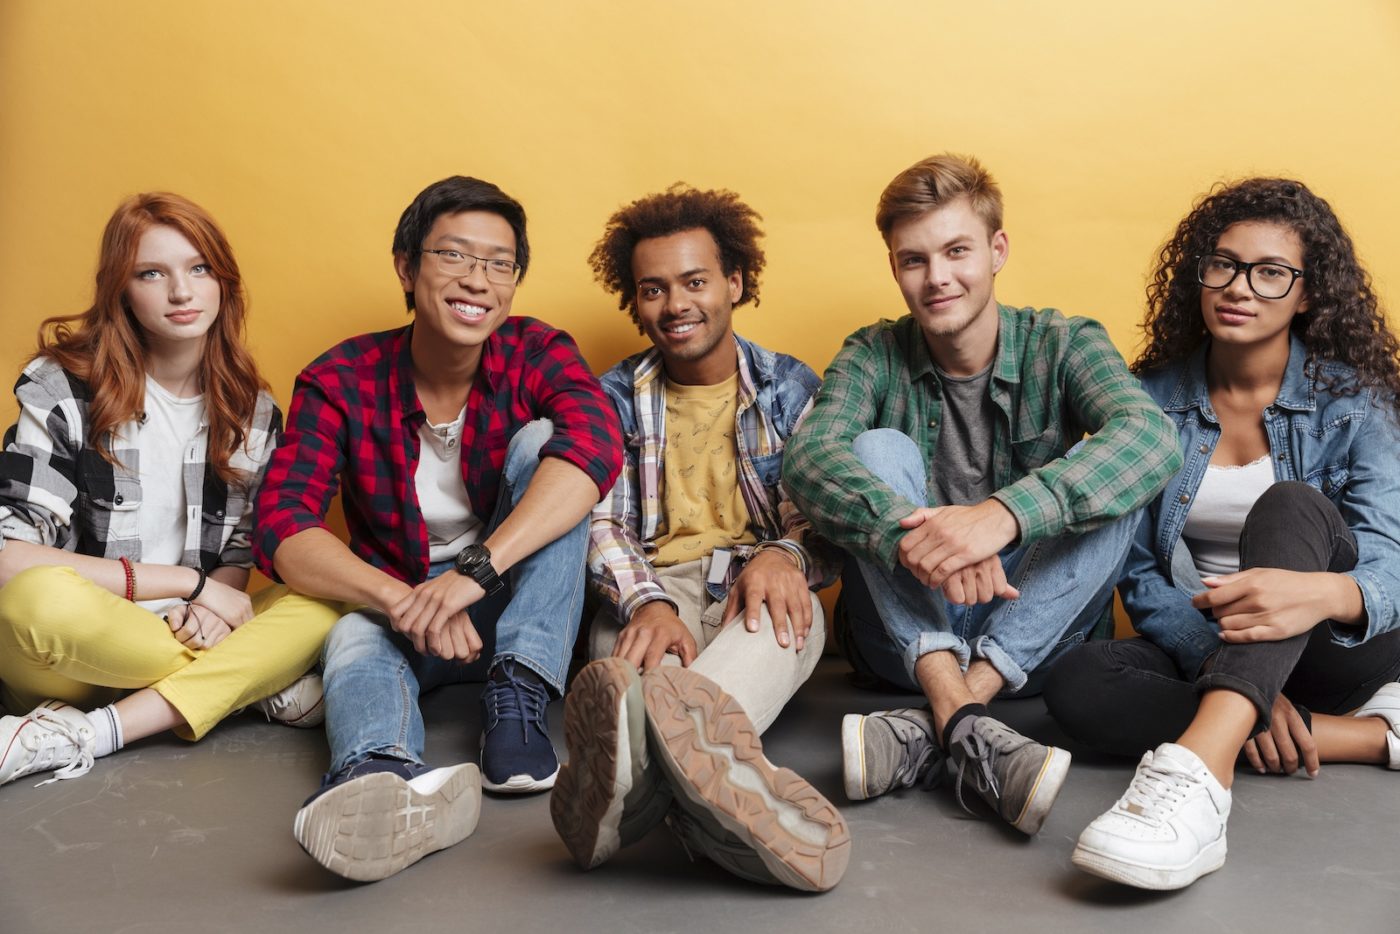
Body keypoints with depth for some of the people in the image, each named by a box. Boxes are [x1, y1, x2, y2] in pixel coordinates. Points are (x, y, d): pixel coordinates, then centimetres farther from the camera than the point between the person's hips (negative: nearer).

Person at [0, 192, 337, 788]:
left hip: (196, 630, 4)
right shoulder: (61, 389, -6)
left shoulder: (253, 411, 6)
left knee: (321, 607, -23)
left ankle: (78, 736, -25)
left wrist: (208, 610, -16)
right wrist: (188, 582, -18)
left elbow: (238, 554, 9)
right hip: (63, 664, -3)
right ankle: (262, 684, -18)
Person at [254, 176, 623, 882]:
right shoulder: (341, 381, -8)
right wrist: (402, 600, -35)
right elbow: (280, 528, -16)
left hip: (517, 609, 0)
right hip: (393, 606, 0)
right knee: (355, 642, -34)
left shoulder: (535, 353, -8)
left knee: (542, 440, -22)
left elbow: (596, 444, -30)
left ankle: (516, 699, -30)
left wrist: (474, 571, -42)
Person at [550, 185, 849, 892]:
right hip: (656, 592, 1)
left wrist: (783, 553, -21)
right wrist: (647, 601, -22)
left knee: (784, 614, -38)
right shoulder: (614, 398, 14)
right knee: (633, 643, -37)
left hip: (759, 582, -1)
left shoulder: (792, 388, 13)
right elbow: (603, 527, 2)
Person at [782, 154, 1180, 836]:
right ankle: (964, 725, -35)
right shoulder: (875, 356, 0)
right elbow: (807, 457, -21)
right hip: (908, 634, 0)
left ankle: (935, 732, -32)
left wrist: (1005, 513, -42)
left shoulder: (1062, 345, -3)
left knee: (1104, 484, -22)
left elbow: (1150, 438, -25)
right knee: (878, 449, -20)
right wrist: (908, 530, -43)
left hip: (1029, 634, 0)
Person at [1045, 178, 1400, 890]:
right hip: (1194, 645, 2)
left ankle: (1198, 769, -53)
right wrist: (1223, 666, -21)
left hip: (1336, 645, -2)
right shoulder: (1150, 399, 0)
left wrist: (1319, 593, -44)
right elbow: (1139, 573, -3)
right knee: (1077, 685, -30)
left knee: (1289, 505, -32)